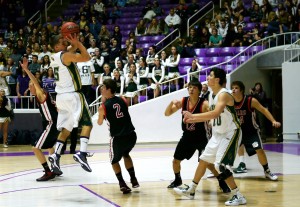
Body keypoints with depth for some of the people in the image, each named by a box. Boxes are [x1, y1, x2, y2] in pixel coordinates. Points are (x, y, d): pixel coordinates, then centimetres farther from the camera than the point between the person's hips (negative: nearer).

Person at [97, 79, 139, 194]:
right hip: (131, 135, 4)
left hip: (118, 138, -4)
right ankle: (133, 179, 30)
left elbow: (99, 123, 12)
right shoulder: (122, 100, 4)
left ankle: (122, 183, 5)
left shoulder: (103, 107, -6)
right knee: (126, 154, 34)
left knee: (114, 160, 22)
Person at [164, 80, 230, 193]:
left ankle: (222, 183, -1)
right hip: (187, 136, 5)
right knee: (176, 160, 11)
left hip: (201, 137, -5)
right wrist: (172, 103, -18)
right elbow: (167, 113, 1)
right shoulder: (183, 101, -3)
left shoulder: (204, 104, -18)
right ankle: (177, 180, 37)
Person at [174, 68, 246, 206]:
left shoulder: (224, 94, -22)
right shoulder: (211, 96, 7)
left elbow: (216, 113, -38)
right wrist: (193, 120, 11)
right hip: (218, 134, 10)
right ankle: (191, 190, 31)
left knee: (221, 165, -16)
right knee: (203, 160, 16)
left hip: (230, 133, -10)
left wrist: (193, 115, -36)